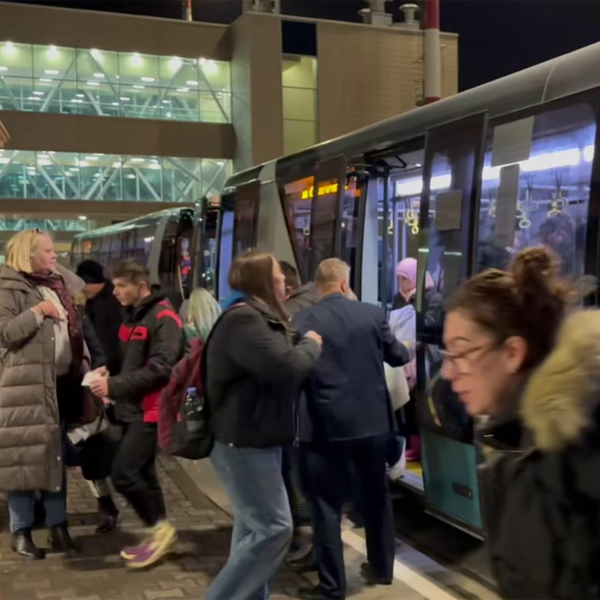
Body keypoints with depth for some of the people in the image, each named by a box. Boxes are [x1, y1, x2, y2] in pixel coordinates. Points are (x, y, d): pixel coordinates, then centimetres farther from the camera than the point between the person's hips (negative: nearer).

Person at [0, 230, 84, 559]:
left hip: (62, 382, 7)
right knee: (27, 457, 0)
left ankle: (58, 527, 21)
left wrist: (83, 369, 11)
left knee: (57, 457, 12)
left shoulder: (60, 284, 15)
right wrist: (37, 311, -20)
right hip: (27, 385, -6)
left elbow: (75, 330, 19)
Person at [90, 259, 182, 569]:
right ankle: (159, 533, 24)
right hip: (133, 409, 9)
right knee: (142, 473, 13)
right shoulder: (132, 315, 14)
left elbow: (159, 369, -23)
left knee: (123, 473, -12)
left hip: (150, 410, -9)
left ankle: (161, 527, 4)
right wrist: (110, 377, 3)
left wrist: (115, 386, -23)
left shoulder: (163, 318, -15)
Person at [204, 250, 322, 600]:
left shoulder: (256, 317, 15)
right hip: (244, 443, -11)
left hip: (257, 438, 11)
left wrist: (302, 344, -3)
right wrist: (311, 344, -10)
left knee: (255, 526, 16)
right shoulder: (243, 320, -21)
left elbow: (280, 362, 14)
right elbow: (286, 368, -28)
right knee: (274, 529, -8)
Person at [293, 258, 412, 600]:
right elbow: (398, 356, 11)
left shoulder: (304, 320, -10)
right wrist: (409, 350, 33)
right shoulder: (373, 314, -1)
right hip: (373, 421, 4)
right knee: (377, 496, 20)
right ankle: (382, 568, 34)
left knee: (327, 506, 5)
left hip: (326, 425, -3)